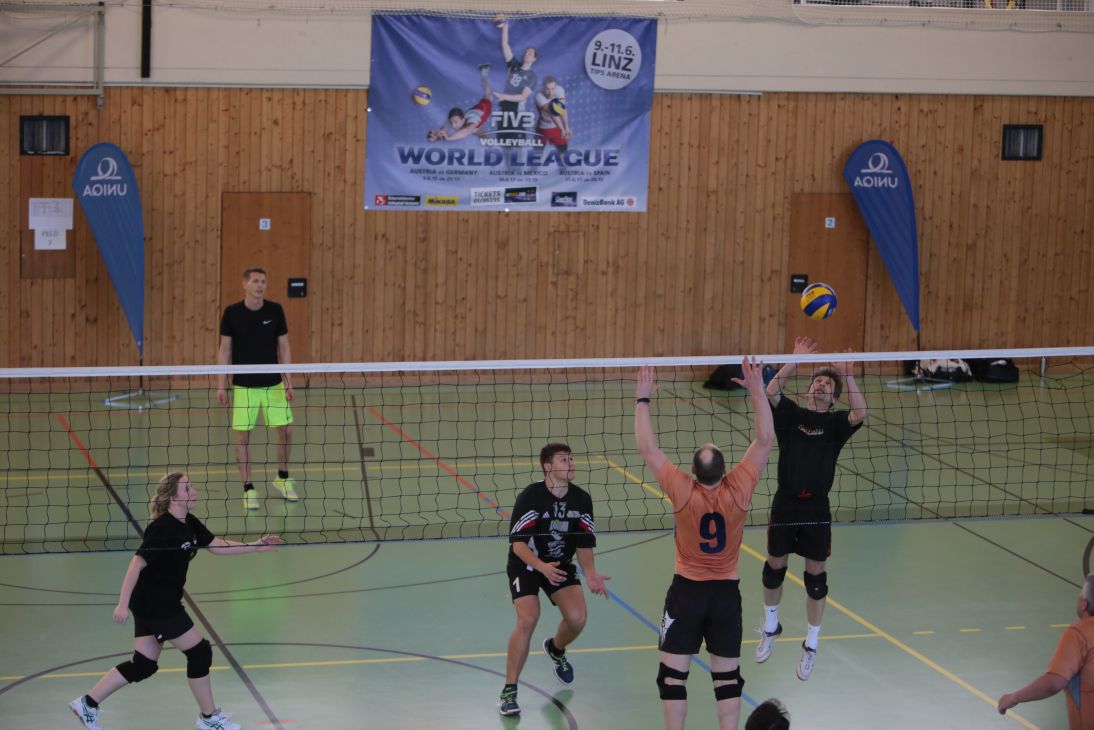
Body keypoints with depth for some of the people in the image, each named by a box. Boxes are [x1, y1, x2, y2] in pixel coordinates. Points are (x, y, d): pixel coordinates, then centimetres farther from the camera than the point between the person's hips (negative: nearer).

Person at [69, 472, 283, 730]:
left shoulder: (189, 524, 6)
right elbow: (137, 564, -24)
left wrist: (254, 546, 5)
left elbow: (218, 546, 13)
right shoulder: (162, 529, -21)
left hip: (159, 603, 10)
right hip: (154, 604, -10)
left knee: (144, 664, 13)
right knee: (199, 652, -1)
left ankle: (87, 704, 19)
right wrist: (123, 604, -26)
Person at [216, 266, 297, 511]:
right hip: (243, 385, -1)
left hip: (273, 383, 1)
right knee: (242, 435, -1)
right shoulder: (232, 313, -6)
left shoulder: (275, 310, -3)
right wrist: (221, 385, -4)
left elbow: (284, 347, 2)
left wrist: (288, 381, -3)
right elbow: (224, 350, 0)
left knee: (286, 429, 2)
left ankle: (283, 478, 25)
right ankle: (248, 489, 9)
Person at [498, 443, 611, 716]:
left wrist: (591, 574, -20)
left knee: (577, 616, -15)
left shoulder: (581, 499, -7)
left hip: (561, 565, 4)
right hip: (525, 564, -4)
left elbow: (584, 543, -2)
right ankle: (509, 690, -11)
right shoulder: (530, 496, -22)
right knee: (528, 619, -24)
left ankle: (555, 649, 23)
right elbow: (518, 542, -24)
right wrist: (543, 567, -40)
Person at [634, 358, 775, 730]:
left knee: (673, 675, 5)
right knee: (727, 677, 9)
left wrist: (642, 399, -8)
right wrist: (757, 390, -8)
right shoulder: (738, 489, -16)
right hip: (727, 592, 2)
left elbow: (647, 448, -14)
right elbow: (765, 440, -8)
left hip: (687, 591, -2)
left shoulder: (683, 492, -19)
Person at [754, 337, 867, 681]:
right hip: (785, 503, 1)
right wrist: (795, 361, -19)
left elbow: (860, 413, -18)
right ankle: (770, 627, 38)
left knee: (815, 576, 4)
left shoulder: (835, 423, 3)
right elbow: (771, 392, -15)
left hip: (816, 509, -1)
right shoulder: (790, 414, 4)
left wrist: (846, 373, -22)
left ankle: (811, 646, 19)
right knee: (774, 566, 13)